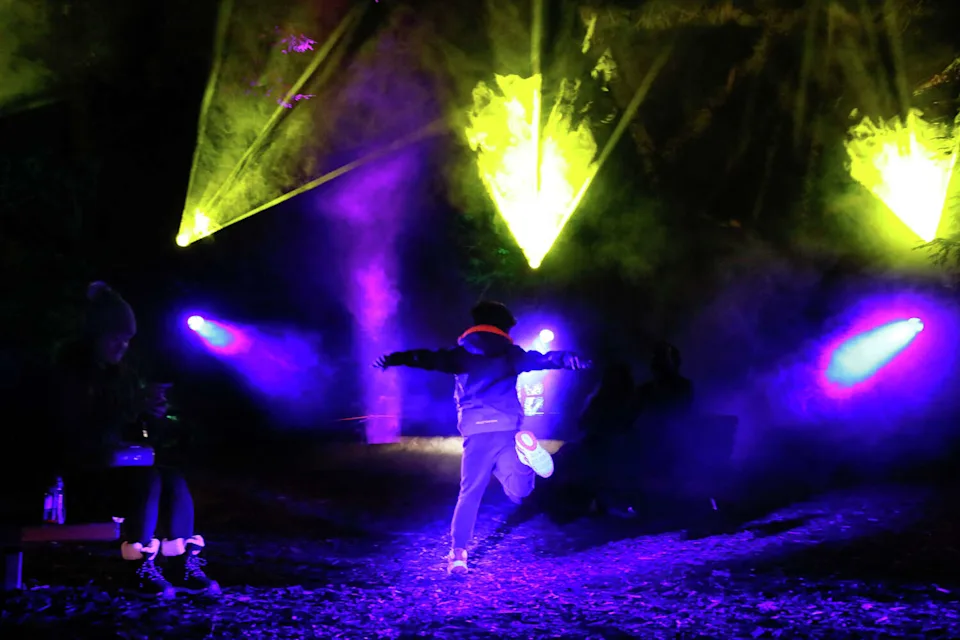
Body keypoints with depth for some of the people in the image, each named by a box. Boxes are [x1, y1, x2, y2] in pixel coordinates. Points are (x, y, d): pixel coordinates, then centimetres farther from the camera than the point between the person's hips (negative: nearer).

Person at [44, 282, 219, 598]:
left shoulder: (120, 373, 12)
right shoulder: (70, 371, -9)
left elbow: (130, 428, 16)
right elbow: (82, 432, -22)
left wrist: (150, 411, -7)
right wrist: (135, 405, -27)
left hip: (114, 467, 7)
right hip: (80, 475, -7)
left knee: (174, 480, -19)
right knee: (147, 480, -31)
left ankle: (183, 568, -21)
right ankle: (141, 571, -27)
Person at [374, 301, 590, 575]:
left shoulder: (462, 354, 13)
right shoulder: (511, 354, 16)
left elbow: (430, 358, 5)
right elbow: (543, 359, 16)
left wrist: (395, 359, 4)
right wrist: (571, 359, 19)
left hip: (477, 431, 0)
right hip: (508, 429, 0)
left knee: (470, 492, 5)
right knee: (518, 491, 0)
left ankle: (458, 552, -5)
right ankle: (524, 450, -31)